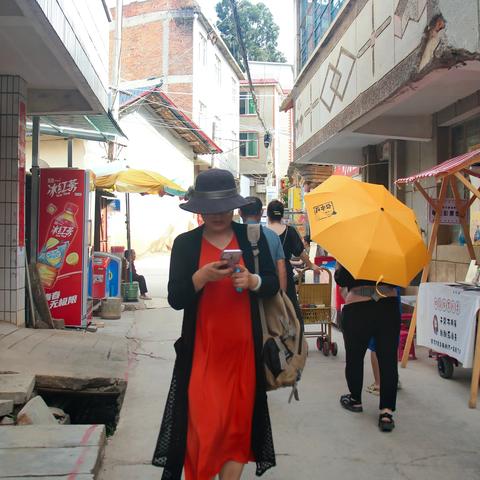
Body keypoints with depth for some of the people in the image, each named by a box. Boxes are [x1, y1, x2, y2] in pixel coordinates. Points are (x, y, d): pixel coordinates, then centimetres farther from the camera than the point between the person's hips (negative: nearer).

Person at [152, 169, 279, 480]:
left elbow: (273, 284, 5)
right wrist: (202, 276, -22)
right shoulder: (185, 243, 0)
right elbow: (175, 299, -5)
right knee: (202, 424, 0)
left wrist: (252, 280, -16)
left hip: (243, 348, 2)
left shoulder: (252, 237, 3)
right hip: (201, 349, -1)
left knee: (238, 422, 9)